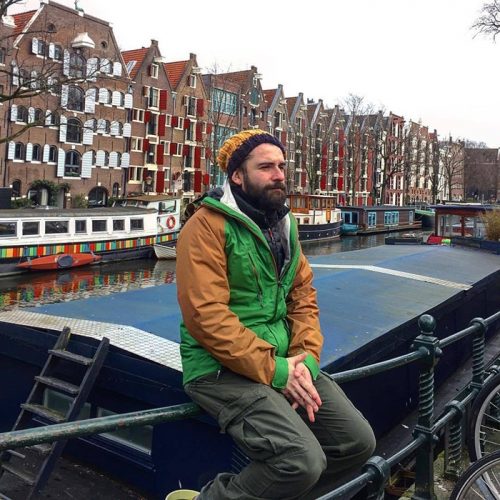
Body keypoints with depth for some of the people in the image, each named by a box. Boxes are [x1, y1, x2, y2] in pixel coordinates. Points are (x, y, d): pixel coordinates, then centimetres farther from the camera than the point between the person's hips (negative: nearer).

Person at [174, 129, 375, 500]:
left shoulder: (284, 224, 12)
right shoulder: (208, 226, -13)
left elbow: (304, 298, 9)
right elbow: (207, 316, -21)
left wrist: (305, 359, -8)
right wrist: (272, 370, -19)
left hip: (284, 362, 8)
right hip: (224, 369, -7)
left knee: (359, 442, 0)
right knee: (303, 461, -23)